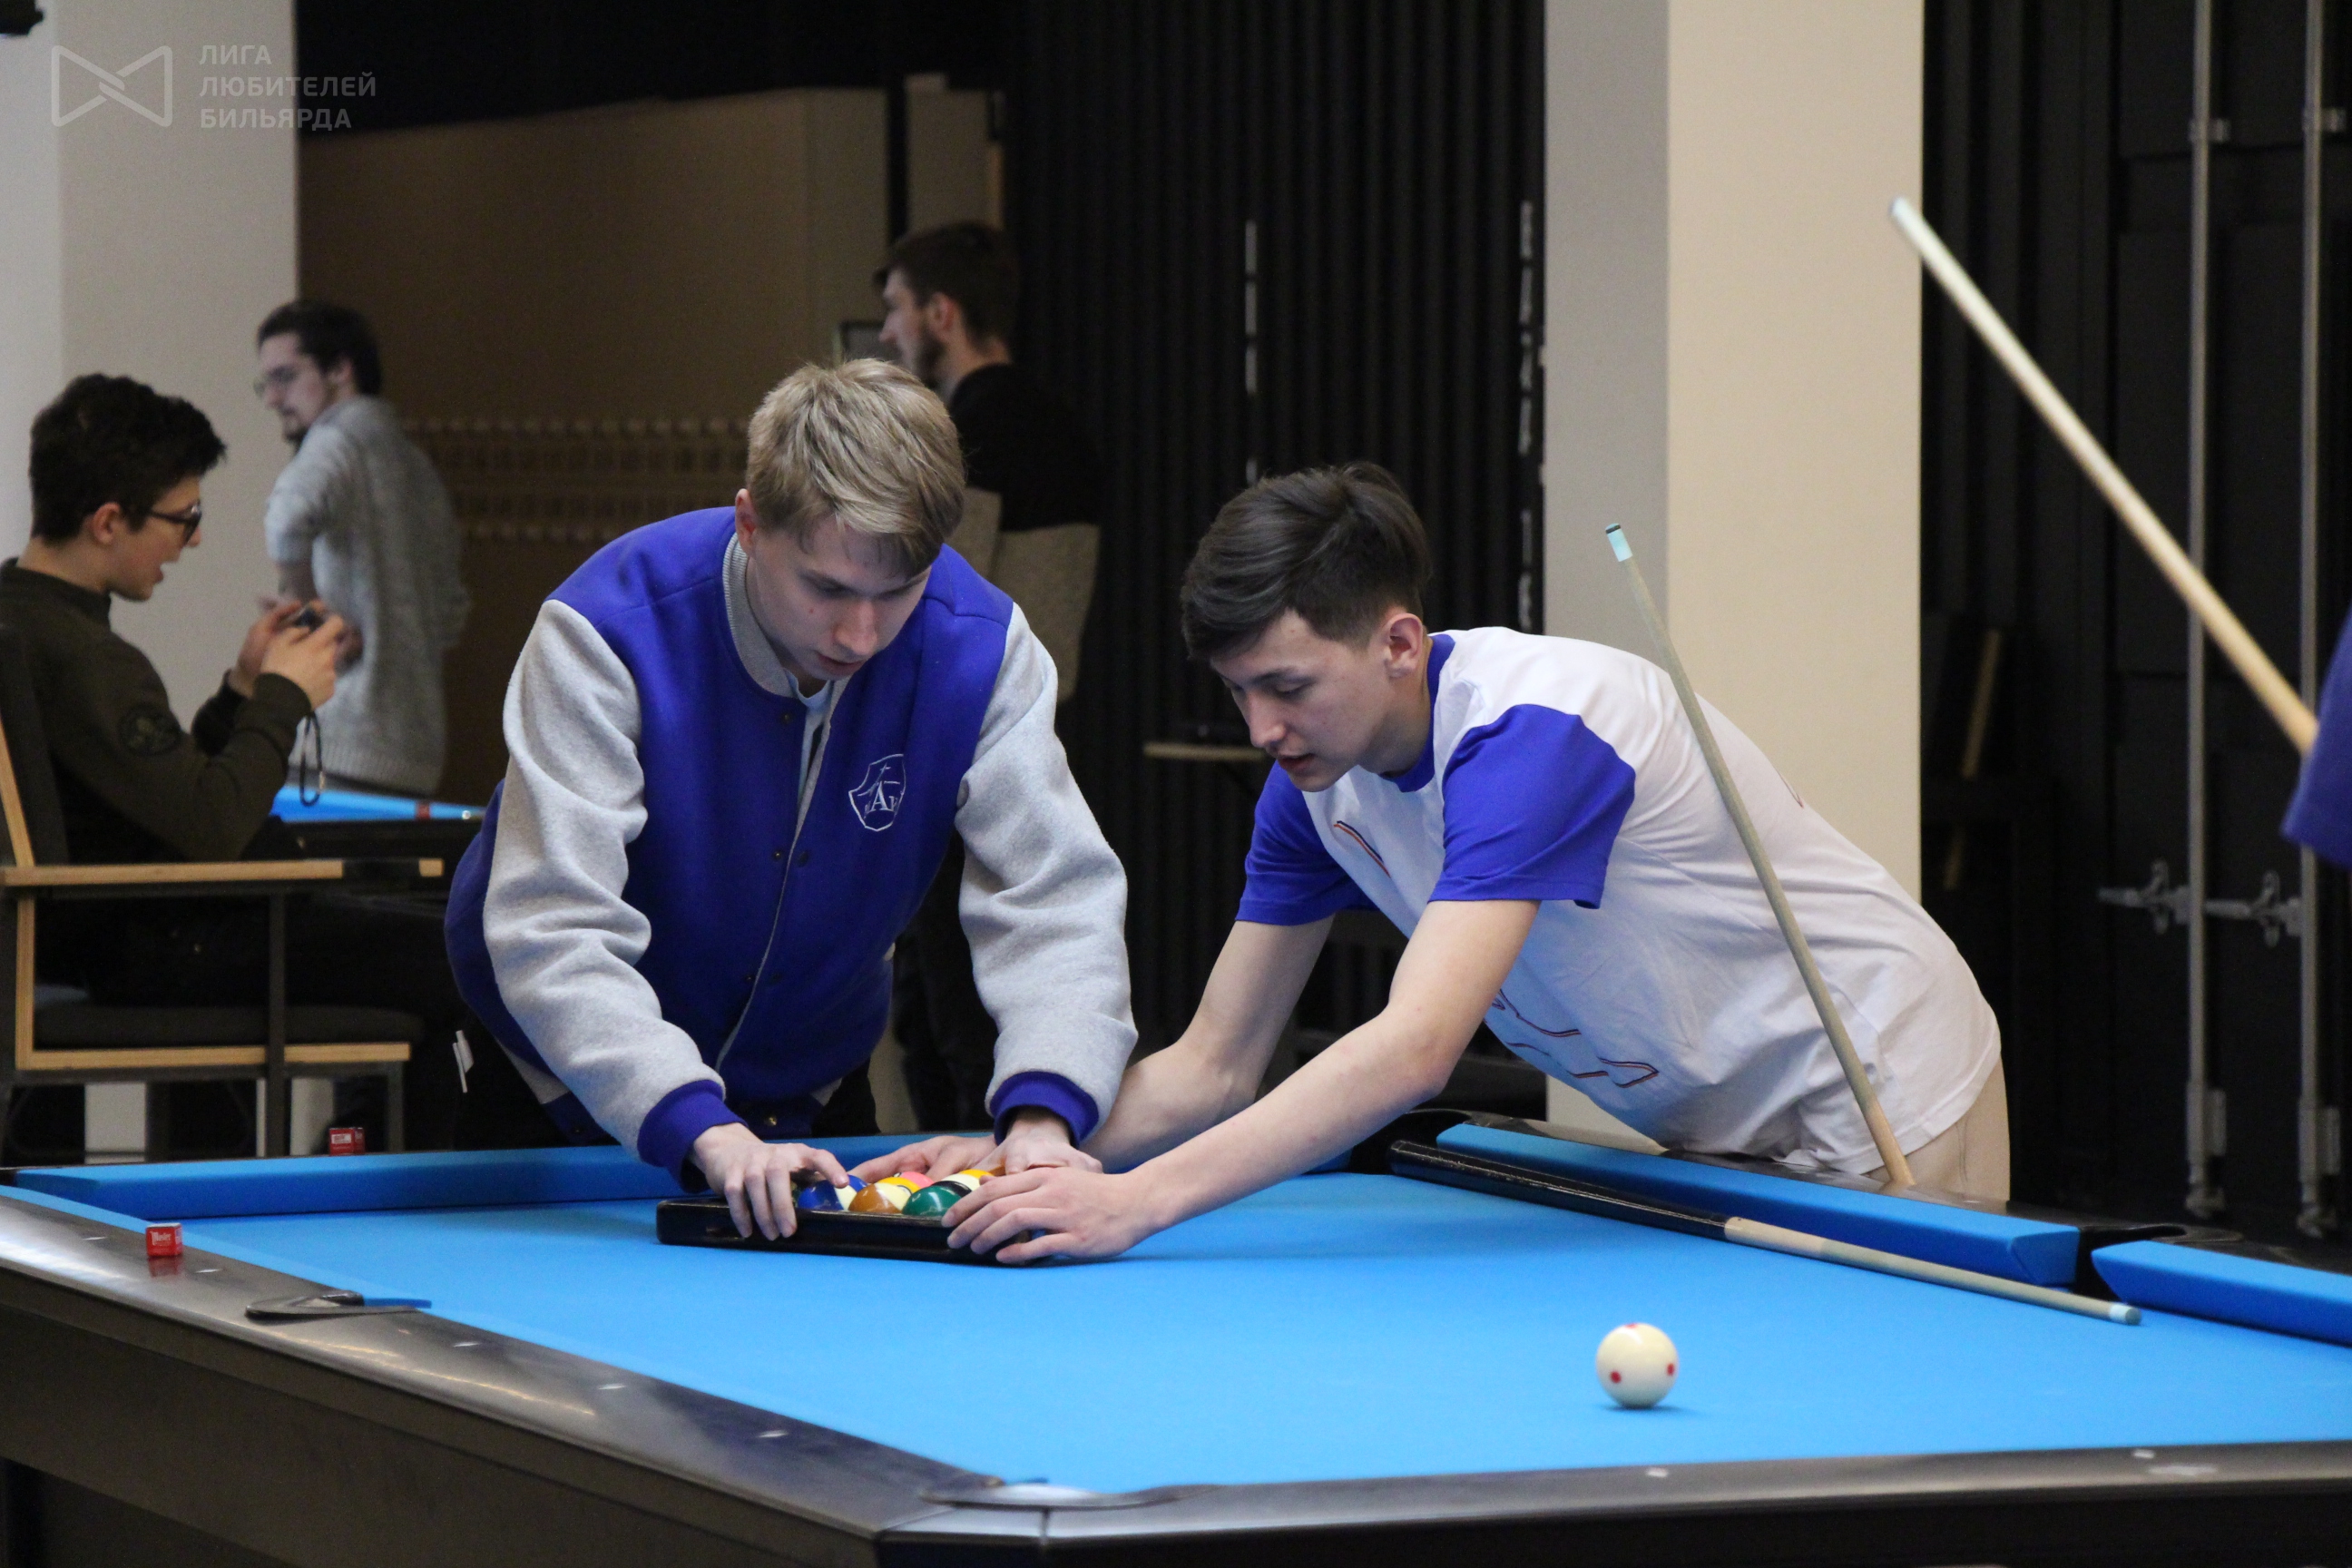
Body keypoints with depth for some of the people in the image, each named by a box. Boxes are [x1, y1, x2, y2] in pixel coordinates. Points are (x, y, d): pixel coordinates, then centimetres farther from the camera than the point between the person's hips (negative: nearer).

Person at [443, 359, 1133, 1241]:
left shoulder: (982, 648, -21)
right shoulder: (607, 632, -31)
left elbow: (1054, 899, -24)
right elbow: (553, 930, -38)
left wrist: (1043, 1114, -44)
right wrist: (705, 1132, -52)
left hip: (809, 1099, 3)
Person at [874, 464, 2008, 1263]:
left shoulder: (1530, 730, -32)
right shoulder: (1318, 781, -5)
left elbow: (1416, 1049, -43)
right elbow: (1211, 1069, 1)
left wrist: (1138, 1201, -48)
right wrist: (1025, 1156, -18)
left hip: (1878, 1127, -7)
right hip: (1712, 1141, 7)